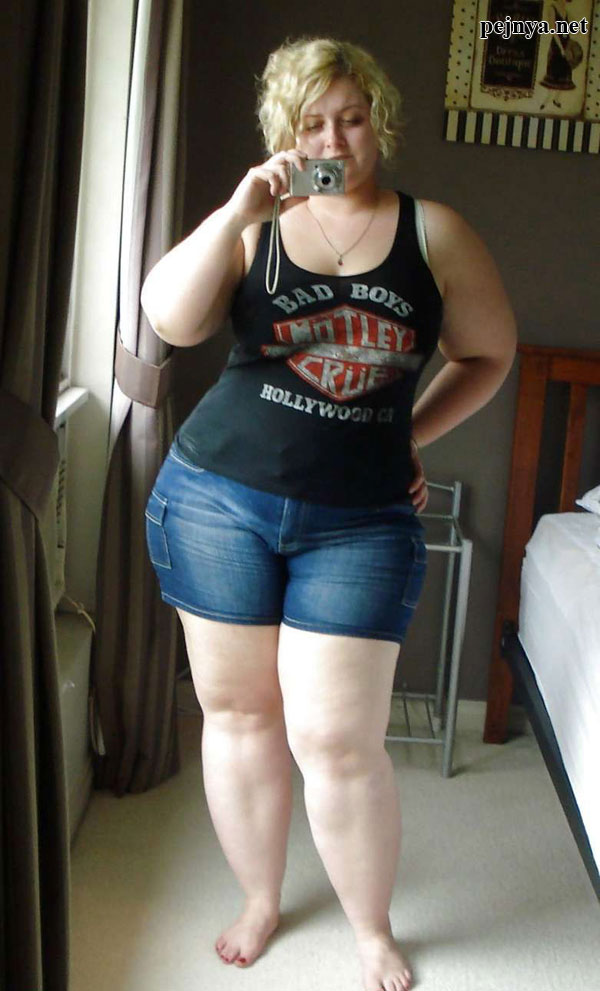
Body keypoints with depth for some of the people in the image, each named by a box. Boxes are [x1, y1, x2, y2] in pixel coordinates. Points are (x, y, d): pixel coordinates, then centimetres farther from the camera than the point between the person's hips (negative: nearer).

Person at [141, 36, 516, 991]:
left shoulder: (434, 232, 2)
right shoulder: (251, 224, 3)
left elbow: (490, 353, 11)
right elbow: (170, 319, -13)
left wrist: (409, 432, 4)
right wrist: (240, 212, -21)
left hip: (362, 522, -1)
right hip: (220, 499, 2)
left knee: (338, 740, 0)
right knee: (237, 712, 11)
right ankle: (260, 901, 34)